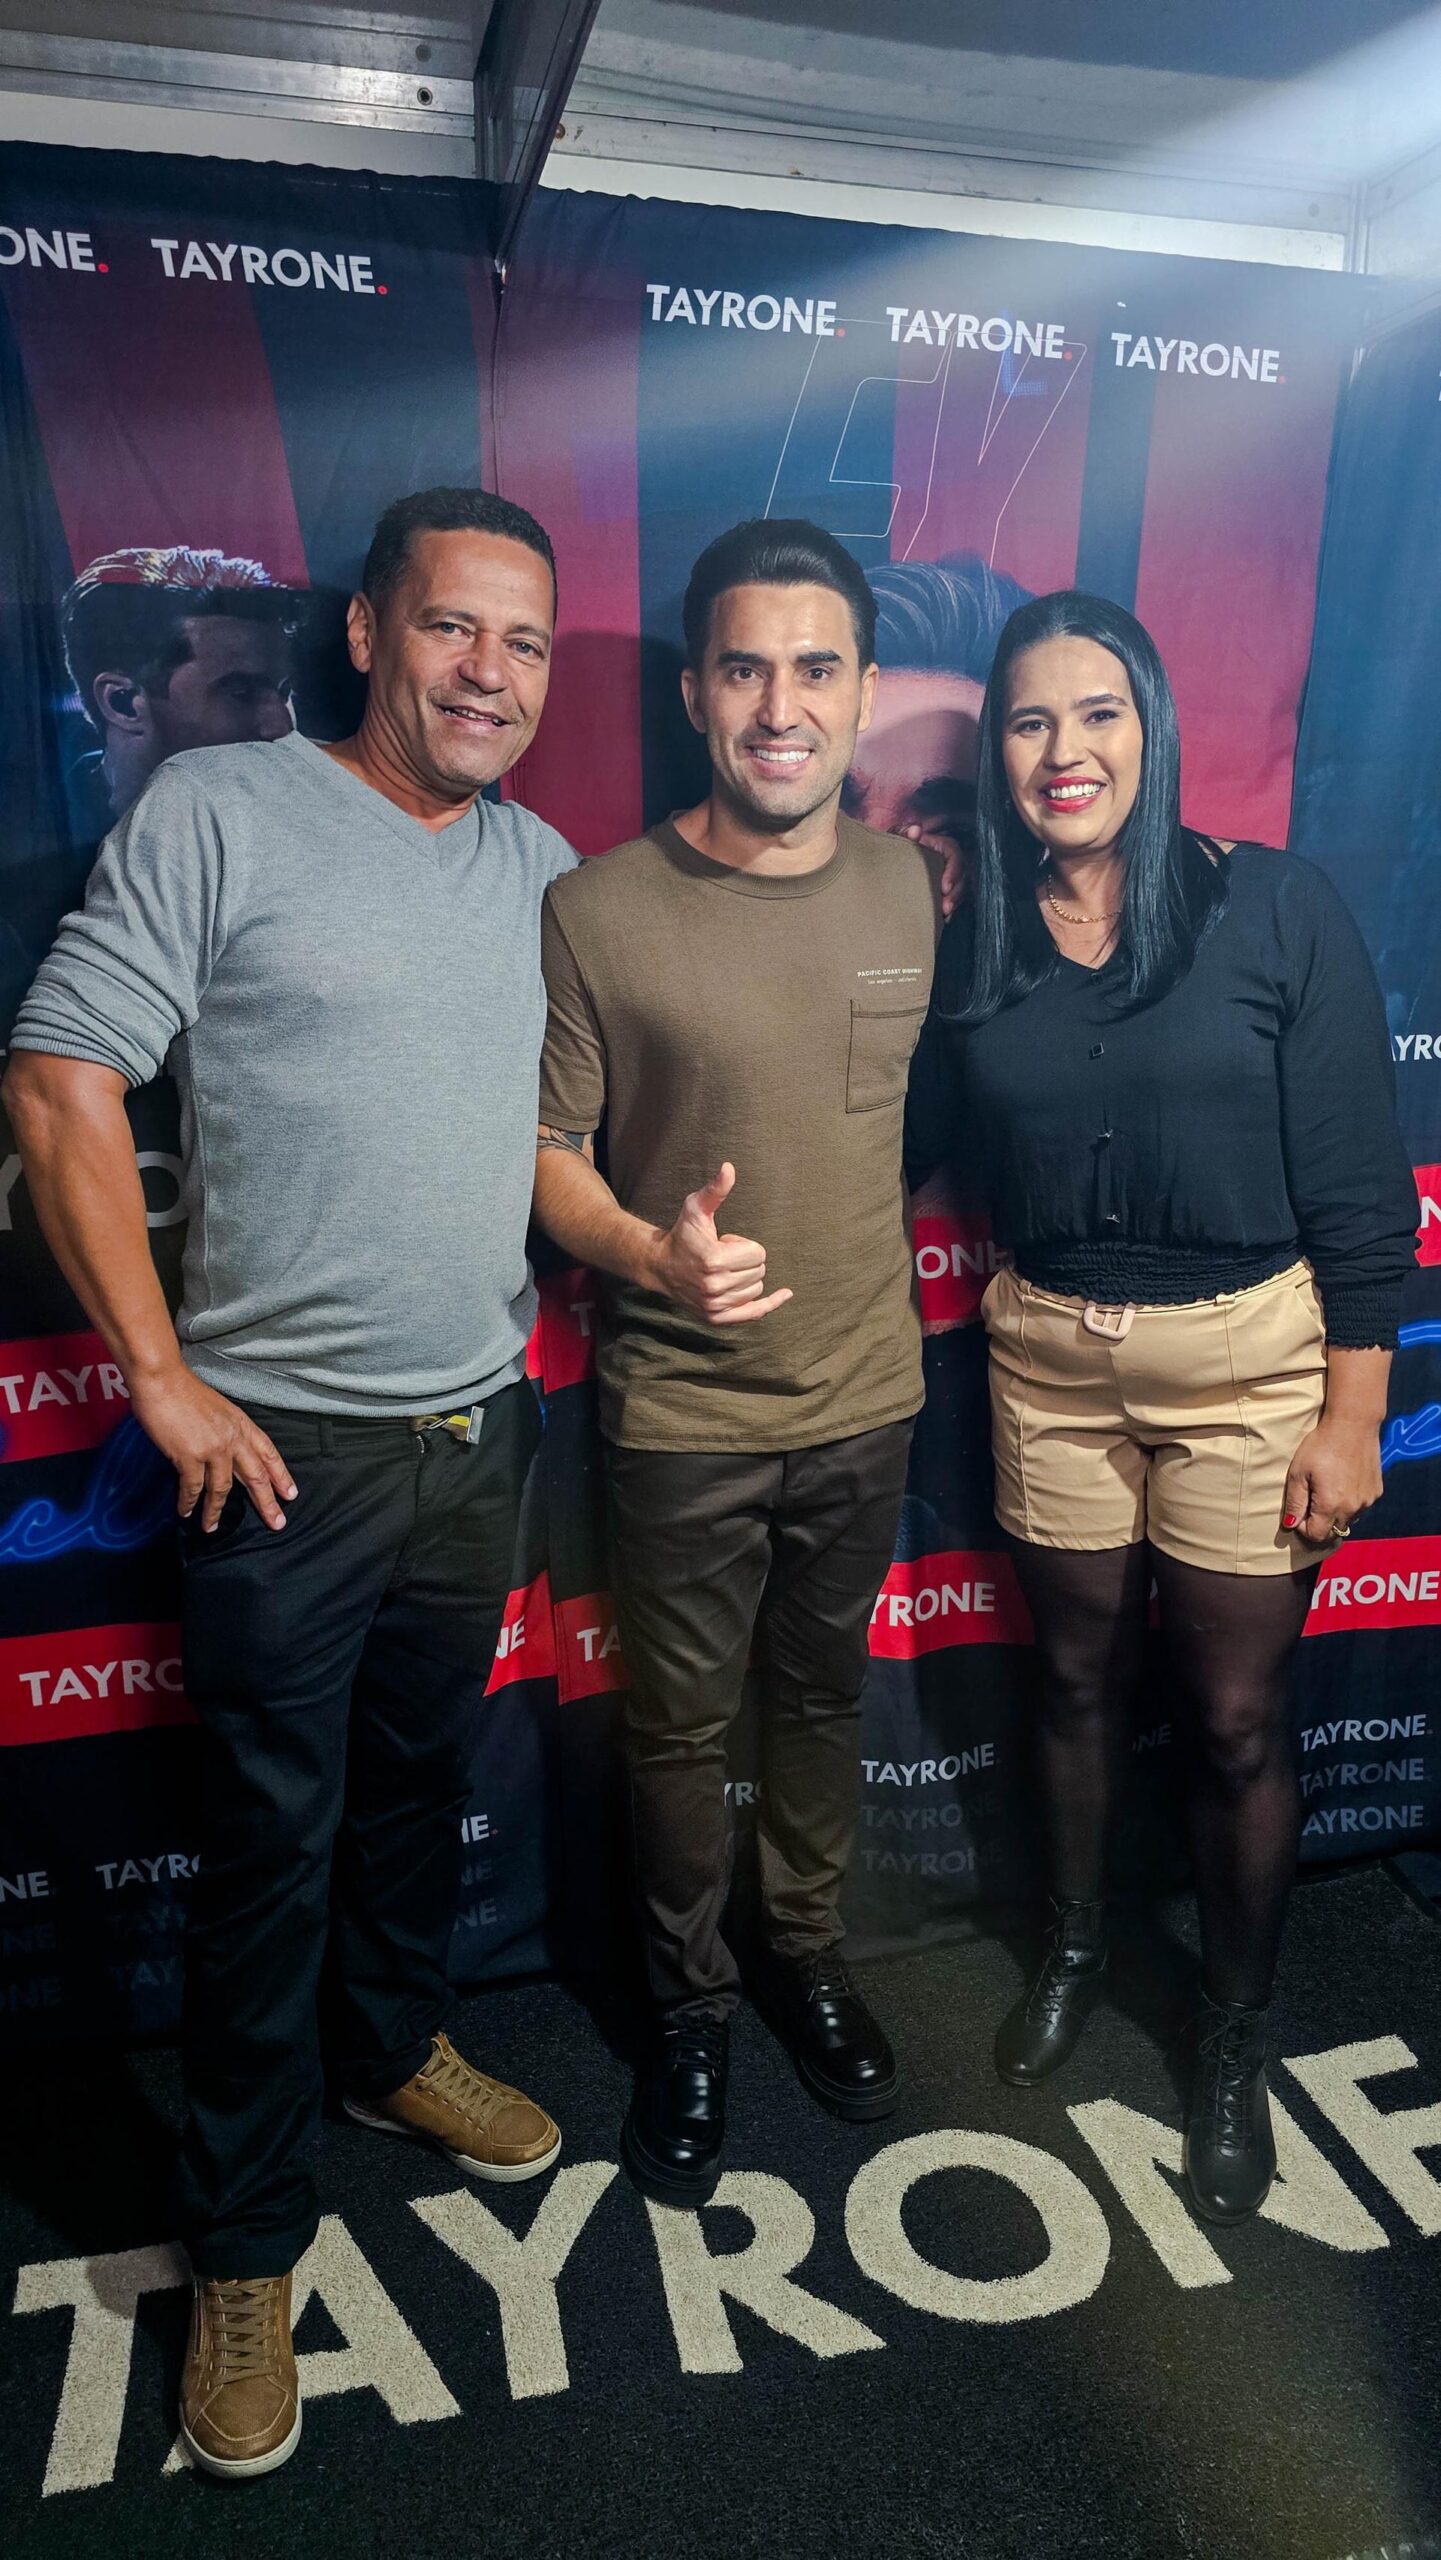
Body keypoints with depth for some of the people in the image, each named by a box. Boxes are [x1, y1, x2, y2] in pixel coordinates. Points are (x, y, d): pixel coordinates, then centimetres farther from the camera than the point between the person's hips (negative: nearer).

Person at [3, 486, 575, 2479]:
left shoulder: (549, 874, 9)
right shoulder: (218, 812, -8)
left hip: (483, 1428, 5)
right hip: (285, 1441, -5)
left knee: (425, 1779, 20)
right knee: (275, 1839, 6)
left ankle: (399, 2047, 46)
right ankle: (247, 2244, 26)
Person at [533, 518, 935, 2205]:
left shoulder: (907, 889, -1)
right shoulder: (596, 913, -13)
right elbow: (548, 1153, -8)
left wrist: (895, 1310, 11)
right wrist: (652, 1252, -27)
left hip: (864, 1399, 4)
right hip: (680, 1417, -3)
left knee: (824, 1698, 21)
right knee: (680, 1727, 13)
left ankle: (806, 1956, 46)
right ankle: (688, 2008, 38)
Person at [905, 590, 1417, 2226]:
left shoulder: (1276, 911, -9)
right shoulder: (972, 943, 0)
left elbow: (1357, 1186, -9)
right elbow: (909, 1151, 6)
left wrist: (1353, 1415, -9)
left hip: (1247, 1356, -2)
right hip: (1049, 1354, 3)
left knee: (1235, 1719, 8)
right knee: (1077, 1676, 18)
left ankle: (1233, 2041, 32)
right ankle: (1073, 1950, 44)